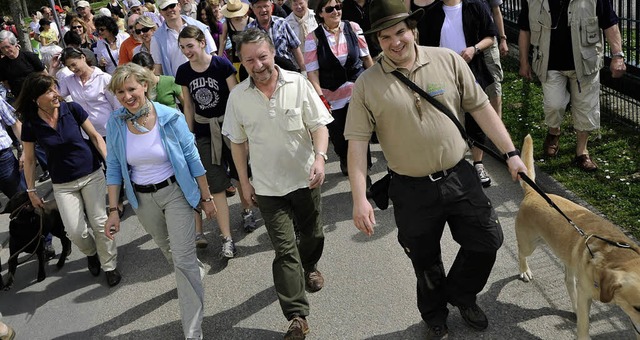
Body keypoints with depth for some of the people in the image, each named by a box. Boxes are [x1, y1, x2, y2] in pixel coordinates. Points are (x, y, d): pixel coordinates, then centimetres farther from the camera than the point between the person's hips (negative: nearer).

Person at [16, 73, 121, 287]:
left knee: (99, 223, -2)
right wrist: (31, 191, 6)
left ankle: (110, 266, 19)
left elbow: (95, 136, -1)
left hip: (92, 175, 0)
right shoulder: (31, 124, -9)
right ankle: (91, 253, 30)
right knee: (75, 232, -5)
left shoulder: (73, 109, -11)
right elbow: (29, 159, 2)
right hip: (63, 185, 0)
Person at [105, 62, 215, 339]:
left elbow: (192, 159, -8)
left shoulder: (170, 117, -15)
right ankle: (197, 271, 58)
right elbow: (114, 169, 0)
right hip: (142, 199, 4)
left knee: (183, 259, -7)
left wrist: (206, 197, -3)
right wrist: (113, 210, -3)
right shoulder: (115, 124, -8)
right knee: (169, 251, 23)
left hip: (176, 192, -3)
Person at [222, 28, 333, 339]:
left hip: (304, 178, 1)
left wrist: (320, 156, -25)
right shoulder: (237, 97, -5)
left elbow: (318, 125, -7)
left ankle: (309, 268, 53)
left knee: (312, 235, 20)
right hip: (267, 186, 0)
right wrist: (244, 182, 5)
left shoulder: (298, 84, -9)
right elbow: (237, 142, 5)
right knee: (285, 250, -2)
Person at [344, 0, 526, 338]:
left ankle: (461, 294, 40)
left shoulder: (448, 61, -4)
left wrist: (511, 153, 0)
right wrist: (359, 199, -15)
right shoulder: (367, 84, -9)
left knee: (487, 240, 10)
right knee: (426, 262, 15)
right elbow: (357, 142, -9)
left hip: (459, 177, 2)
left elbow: (480, 107, 1)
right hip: (412, 190, -1)